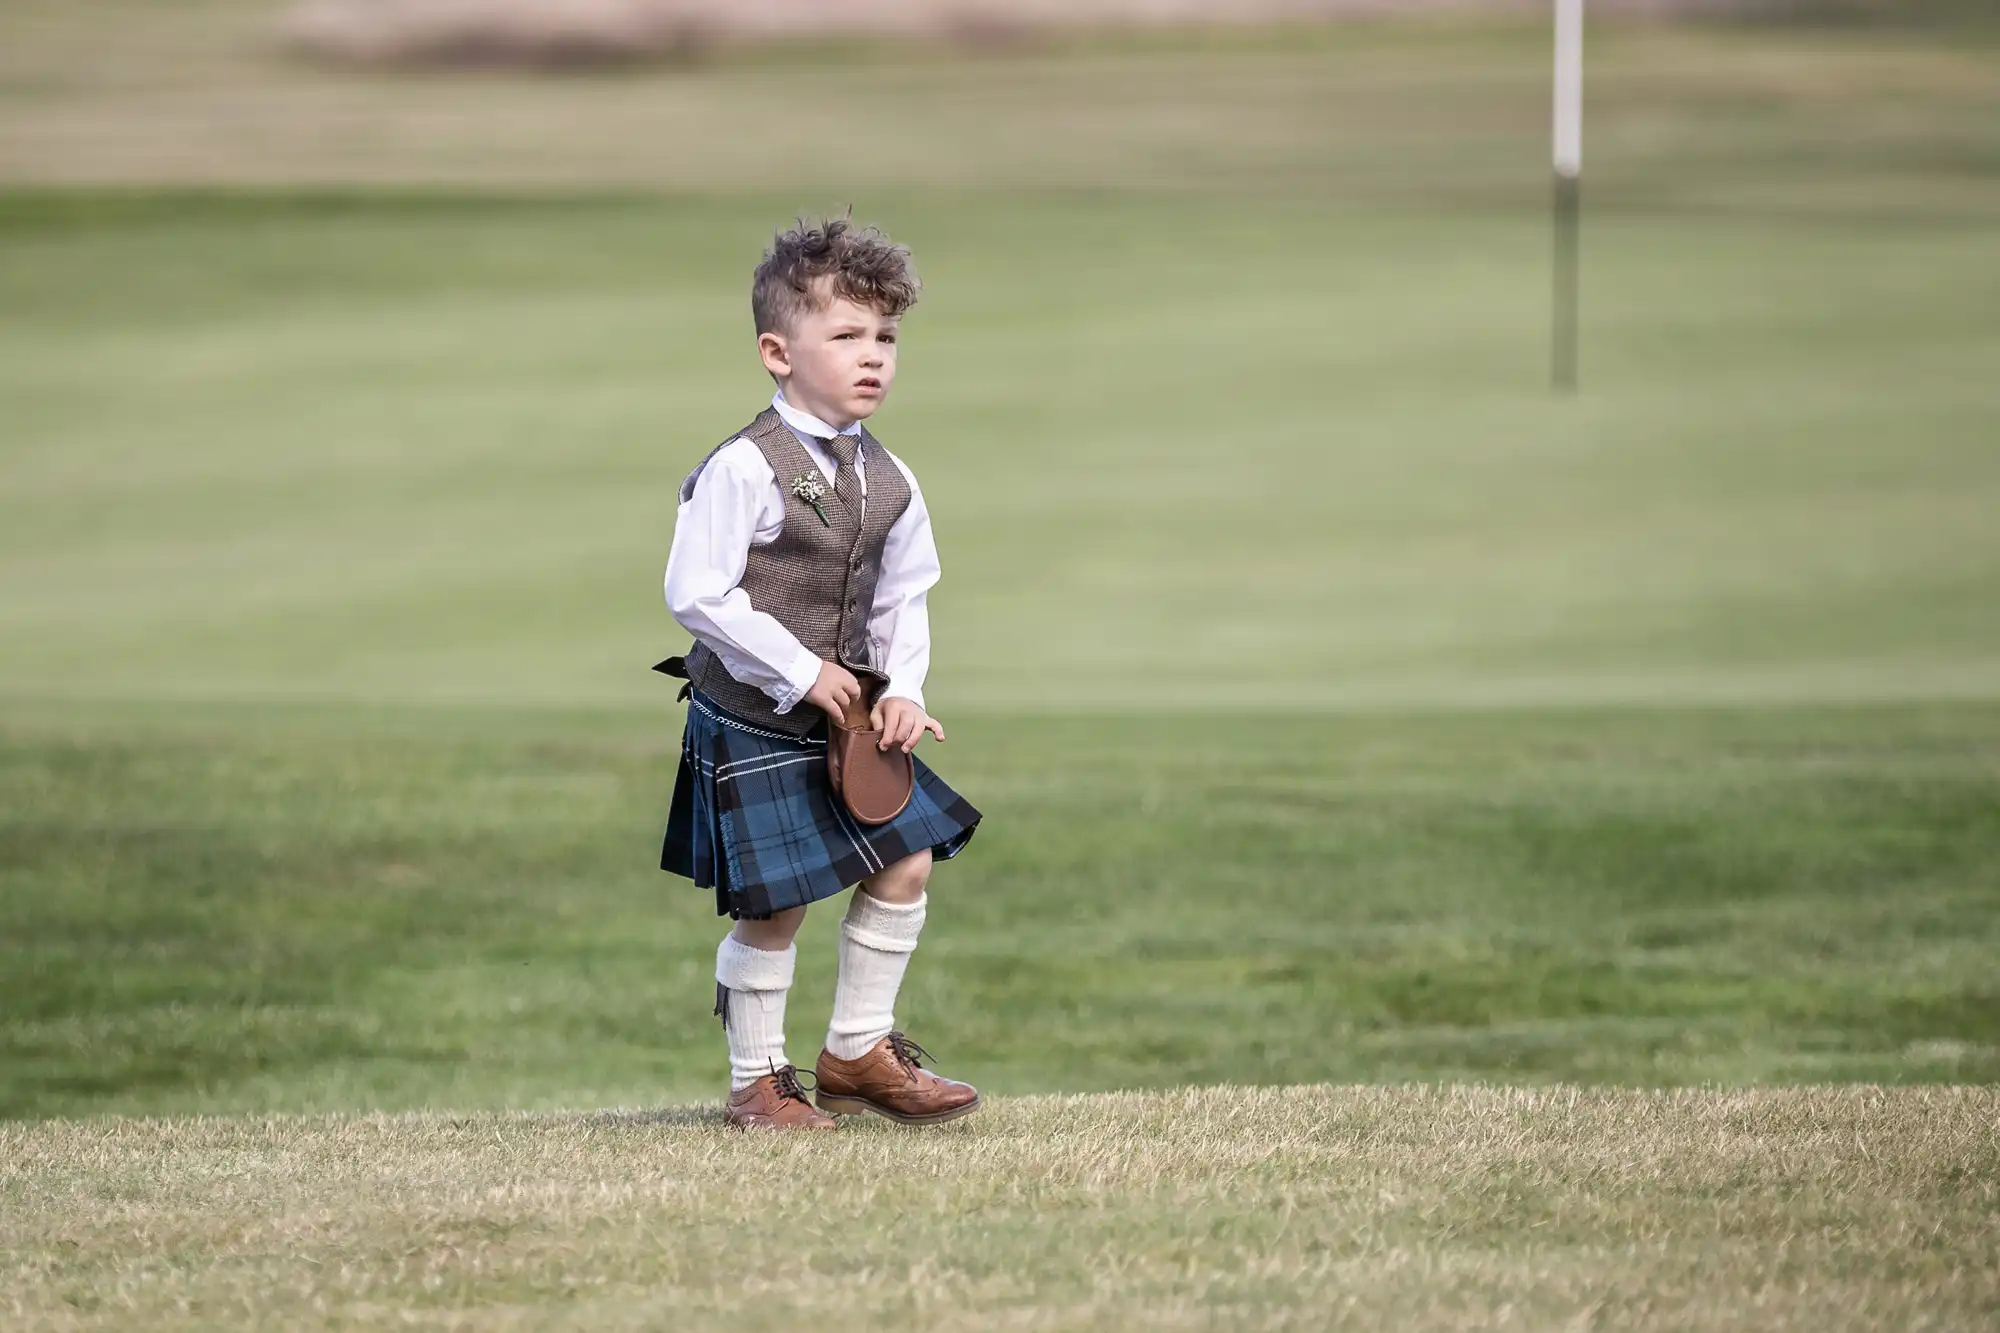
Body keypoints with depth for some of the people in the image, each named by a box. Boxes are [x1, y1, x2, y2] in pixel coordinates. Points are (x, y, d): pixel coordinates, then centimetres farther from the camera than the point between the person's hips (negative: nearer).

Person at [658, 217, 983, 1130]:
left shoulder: (887, 482, 3)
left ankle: (858, 1053, 21)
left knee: (906, 865, 7)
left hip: (848, 719, 7)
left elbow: (903, 598, 13)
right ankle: (757, 1081, 15)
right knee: (772, 908, -1)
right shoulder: (744, 471, -20)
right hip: (752, 726, -7)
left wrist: (904, 688, -3)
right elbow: (696, 593, -22)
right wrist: (799, 672, -21)